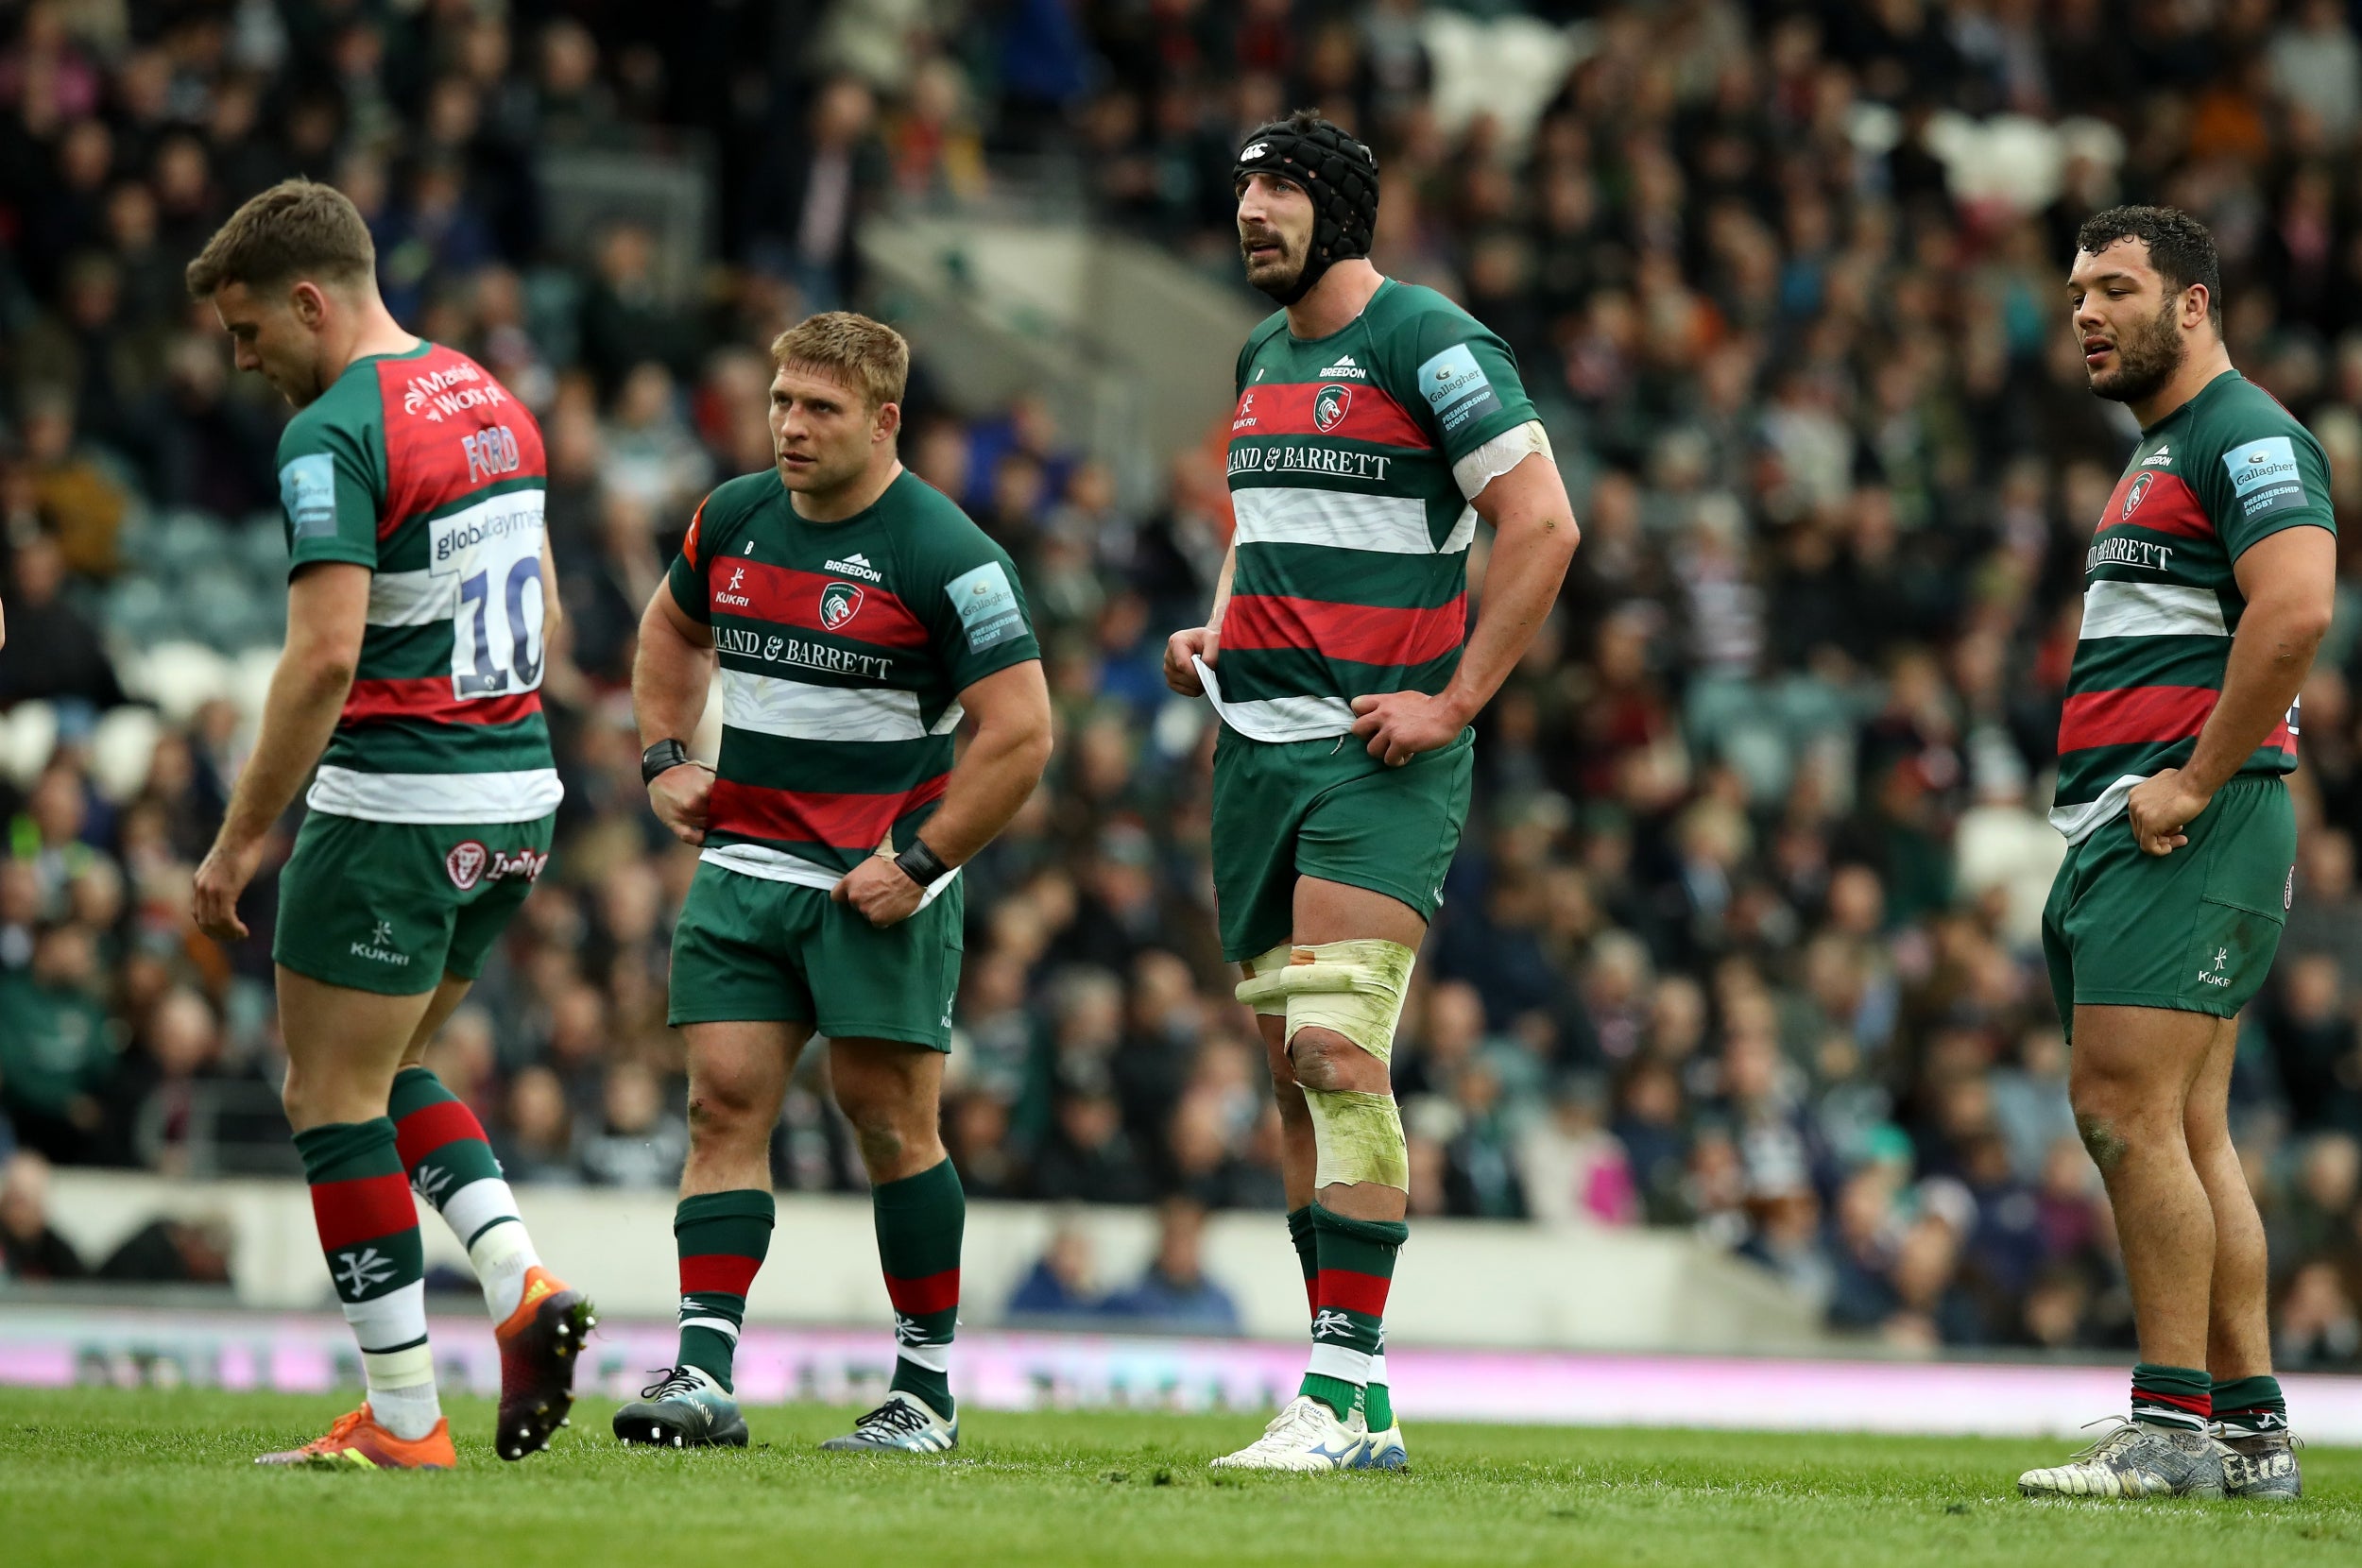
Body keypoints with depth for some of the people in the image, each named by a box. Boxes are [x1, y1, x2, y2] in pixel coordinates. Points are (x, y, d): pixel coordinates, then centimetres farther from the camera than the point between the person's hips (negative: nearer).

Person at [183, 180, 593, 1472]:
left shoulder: (334, 433, -16)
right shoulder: (489, 403, 12)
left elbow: (325, 654, -23)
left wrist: (238, 838, -17)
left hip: (396, 807, -9)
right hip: (516, 795, 9)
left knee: (332, 1098, 2)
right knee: (384, 1073, 22)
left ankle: (403, 1416, 2)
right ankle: (520, 1282, 3)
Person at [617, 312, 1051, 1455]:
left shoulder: (945, 557, -12)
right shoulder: (731, 521, 7)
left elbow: (1020, 732, -14)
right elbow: (673, 629, 28)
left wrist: (921, 863, -15)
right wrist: (664, 757, 15)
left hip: (877, 886, -5)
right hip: (742, 866, 5)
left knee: (889, 1119, -2)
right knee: (726, 1102, -4)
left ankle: (926, 1390, 7)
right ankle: (704, 1371, -10)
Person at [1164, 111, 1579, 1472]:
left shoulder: (1427, 343, -8)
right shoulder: (1262, 357, 17)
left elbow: (1543, 525, -11)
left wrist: (1450, 703, -14)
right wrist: (1218, 632, 13)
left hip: (1380, 758, -8)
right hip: (1259, 747, 8)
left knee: (1338, 1051, -18)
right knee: (1296, 1072, 6)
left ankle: (1340, 1393, -18)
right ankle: (1362, 1403, 10)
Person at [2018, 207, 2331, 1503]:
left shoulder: (2247, 437, -9)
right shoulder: (2154, 457, 23)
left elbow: (2294, 608, -24)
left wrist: (2195, 781, -21)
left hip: (2186, 831, -10)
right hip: (2117, 825, 10)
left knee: (2126, 1106, -15)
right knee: (2186, 1128, 8)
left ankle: (2176, 1425, -14)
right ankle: (2252, 1431, 9)